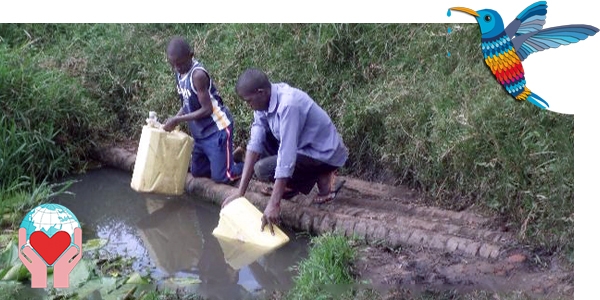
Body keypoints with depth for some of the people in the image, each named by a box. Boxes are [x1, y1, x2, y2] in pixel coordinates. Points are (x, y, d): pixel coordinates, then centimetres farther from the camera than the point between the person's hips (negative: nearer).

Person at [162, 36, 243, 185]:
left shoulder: (197, 74, -24)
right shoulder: (179, 72, 1)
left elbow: (207, 109, -22)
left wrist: (178, 120, -19)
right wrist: (172, 121, -4)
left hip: (217, 129, -9)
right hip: (200, 132, 9)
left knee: (221, 177, -8)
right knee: (196, 171, 17)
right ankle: (232, 156, 32)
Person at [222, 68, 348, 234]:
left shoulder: (288, 105, -30)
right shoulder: (265, 99, -4)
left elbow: (287, 156, -33)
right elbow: (255, 144, -8)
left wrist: (274, 204, -33)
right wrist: (240, 192, -12)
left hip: (326, 154, -8)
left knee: (263, 169, -18)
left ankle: (322, 178, -3)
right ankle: (290, 186, 8)